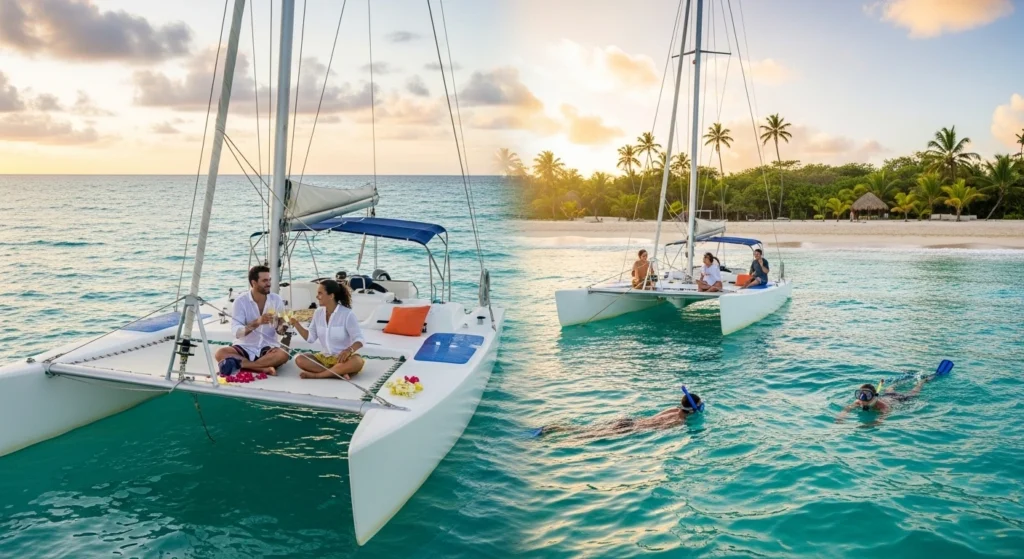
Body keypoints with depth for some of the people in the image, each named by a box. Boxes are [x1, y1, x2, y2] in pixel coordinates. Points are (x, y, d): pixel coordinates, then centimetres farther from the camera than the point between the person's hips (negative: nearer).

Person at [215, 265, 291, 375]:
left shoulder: (276, 300, 1)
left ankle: (239, 363, -28)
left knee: (283, 355, -32)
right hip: (244, 348, 0)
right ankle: (264, 368, -33)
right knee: (221, 353, -29)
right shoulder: (241, 301, -6)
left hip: (267, 348, 0)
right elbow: (237, 332, -15)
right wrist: (257, 322, -30)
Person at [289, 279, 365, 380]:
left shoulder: (347, 314, -13)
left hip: (343, 357, -5)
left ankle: (316, 375, -29)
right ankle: (340, 373, -29)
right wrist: (296, 324, -5)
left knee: (357, 362, -38)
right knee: (299, 360, -20)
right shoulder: (318, 313, 4)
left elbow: (359, 340, -15)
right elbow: (310, 338, 9)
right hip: (325, 357, 5)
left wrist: (349, 350, -36)